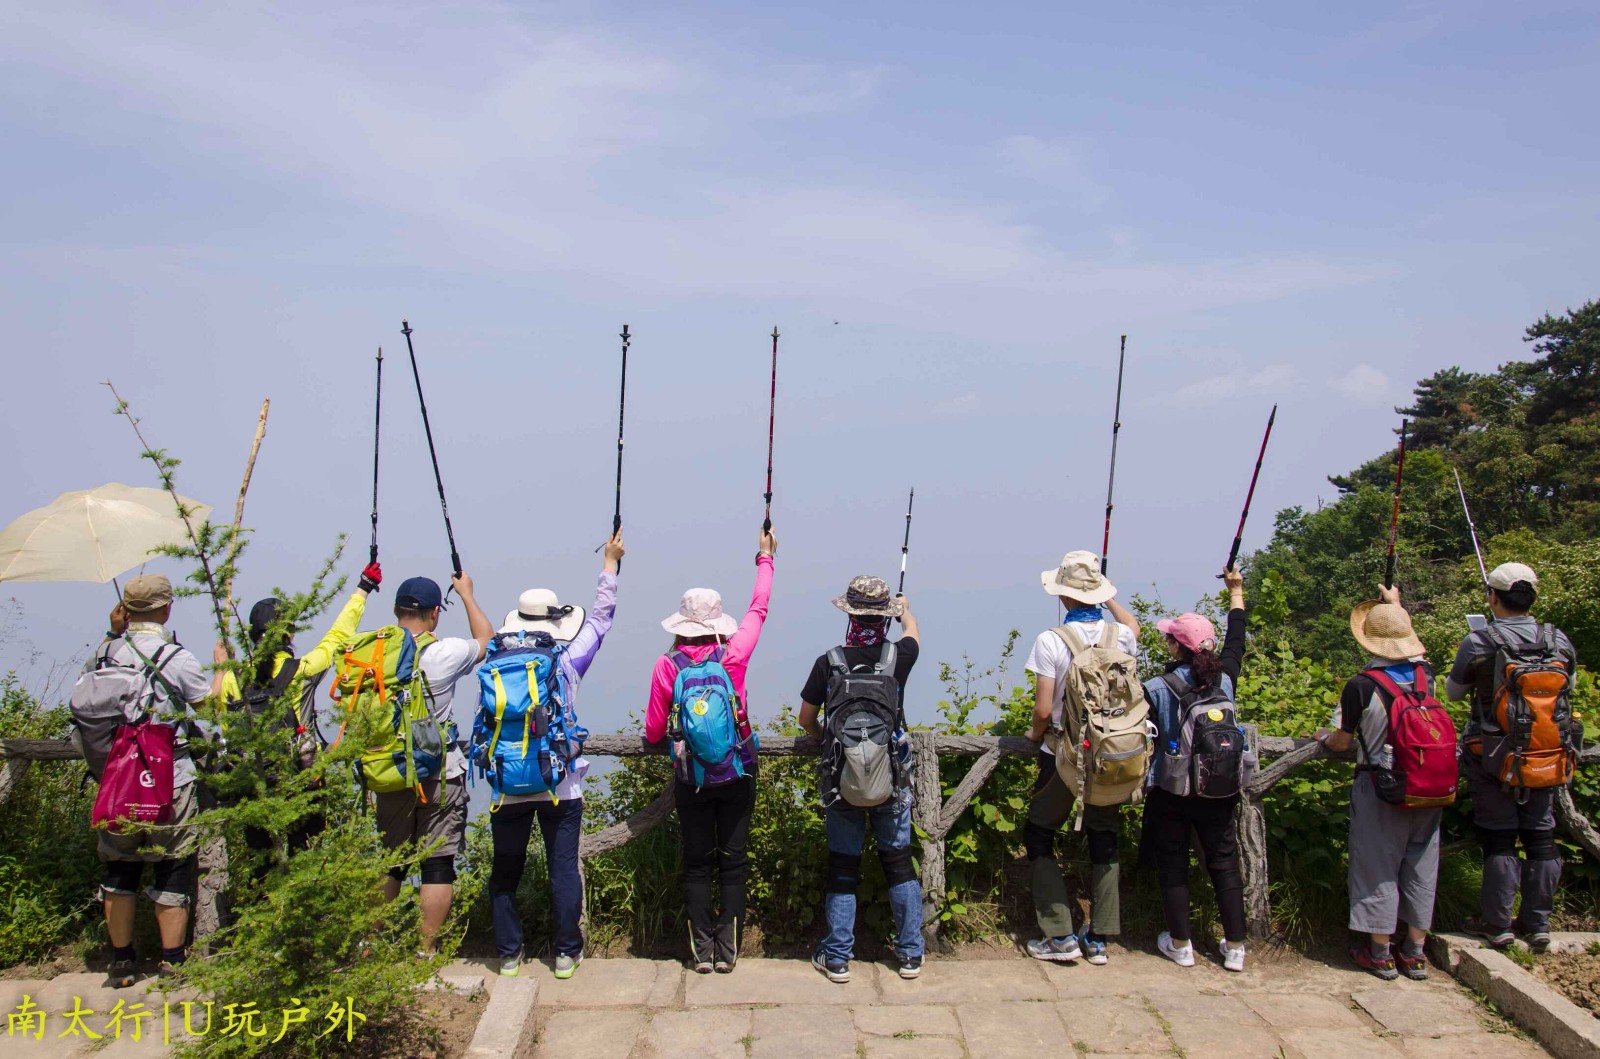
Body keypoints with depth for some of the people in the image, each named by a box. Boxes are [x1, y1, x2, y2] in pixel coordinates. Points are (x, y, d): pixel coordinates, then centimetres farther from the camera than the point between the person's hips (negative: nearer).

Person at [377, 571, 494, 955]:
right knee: (438, 864, 5)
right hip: (440, 777, -4)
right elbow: (486, 639, 7)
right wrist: (466, 593, 19)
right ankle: (425, 952, 8)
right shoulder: (445, 654, -15)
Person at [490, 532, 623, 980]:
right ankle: (567, 953, 14)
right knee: (564, 869, 8)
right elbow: (600, 619, 4)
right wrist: (610, 562, 13)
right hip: (561, 787, -1)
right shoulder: (567, 663, -9)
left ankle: (509, 953, 19)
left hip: (508, 788, 1)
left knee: (505, 872, 14)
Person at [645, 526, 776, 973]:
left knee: (696, 864, 11)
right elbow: (758, 609, 8)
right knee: (733, 862, 9)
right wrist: (765, 558, 20)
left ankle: (702, 951, 12)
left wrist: (658, 732, 23)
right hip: (737, 776, 0)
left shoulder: (667, 665, -8)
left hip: (690, 779, 0)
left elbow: (653, 731, -2)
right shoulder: (733, 654, -9)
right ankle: (728, 950, 11)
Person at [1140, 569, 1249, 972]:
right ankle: (1235, 949, 19)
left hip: (1170, 792, -3)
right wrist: (1236, 592, 26)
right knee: (1225, 865, 13)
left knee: (1173, 867, 11)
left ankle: (1180, 945, 20)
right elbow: (1236, 642, 14)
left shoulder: (1155, 689, -16)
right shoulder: (1225, 679, -3)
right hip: (1218, 792, 3)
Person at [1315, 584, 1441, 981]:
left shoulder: (1361, 686, -17)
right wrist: (1395, 606, 35)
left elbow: (1342, 742, -7)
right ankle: (1414, 953, 23)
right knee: (1420, 866, 14)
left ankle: (1380, 953, 15)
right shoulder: (1425, 676, -3)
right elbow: (1406, 647, 22)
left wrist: (1324, 736, 16)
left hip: (1380, 788, -5)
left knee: (1377, 866, 7)